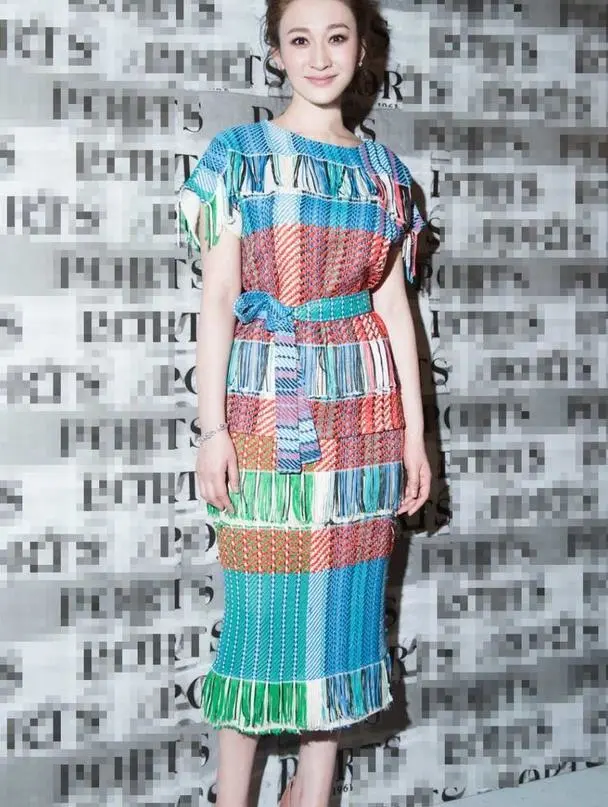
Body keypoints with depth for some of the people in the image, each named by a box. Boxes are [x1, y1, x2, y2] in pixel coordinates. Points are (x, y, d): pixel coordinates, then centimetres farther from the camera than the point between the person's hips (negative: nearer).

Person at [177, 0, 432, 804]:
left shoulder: (384, 167, 11)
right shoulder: (239, 154, 0)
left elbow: (393, 300, 11)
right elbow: (217, 297, -4)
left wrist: (414, 429, 7)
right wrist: (213, 427, -11)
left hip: (363, 405, 4)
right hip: (268, 403, -3)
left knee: (346, 595, 7)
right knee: (263, 604, -1)